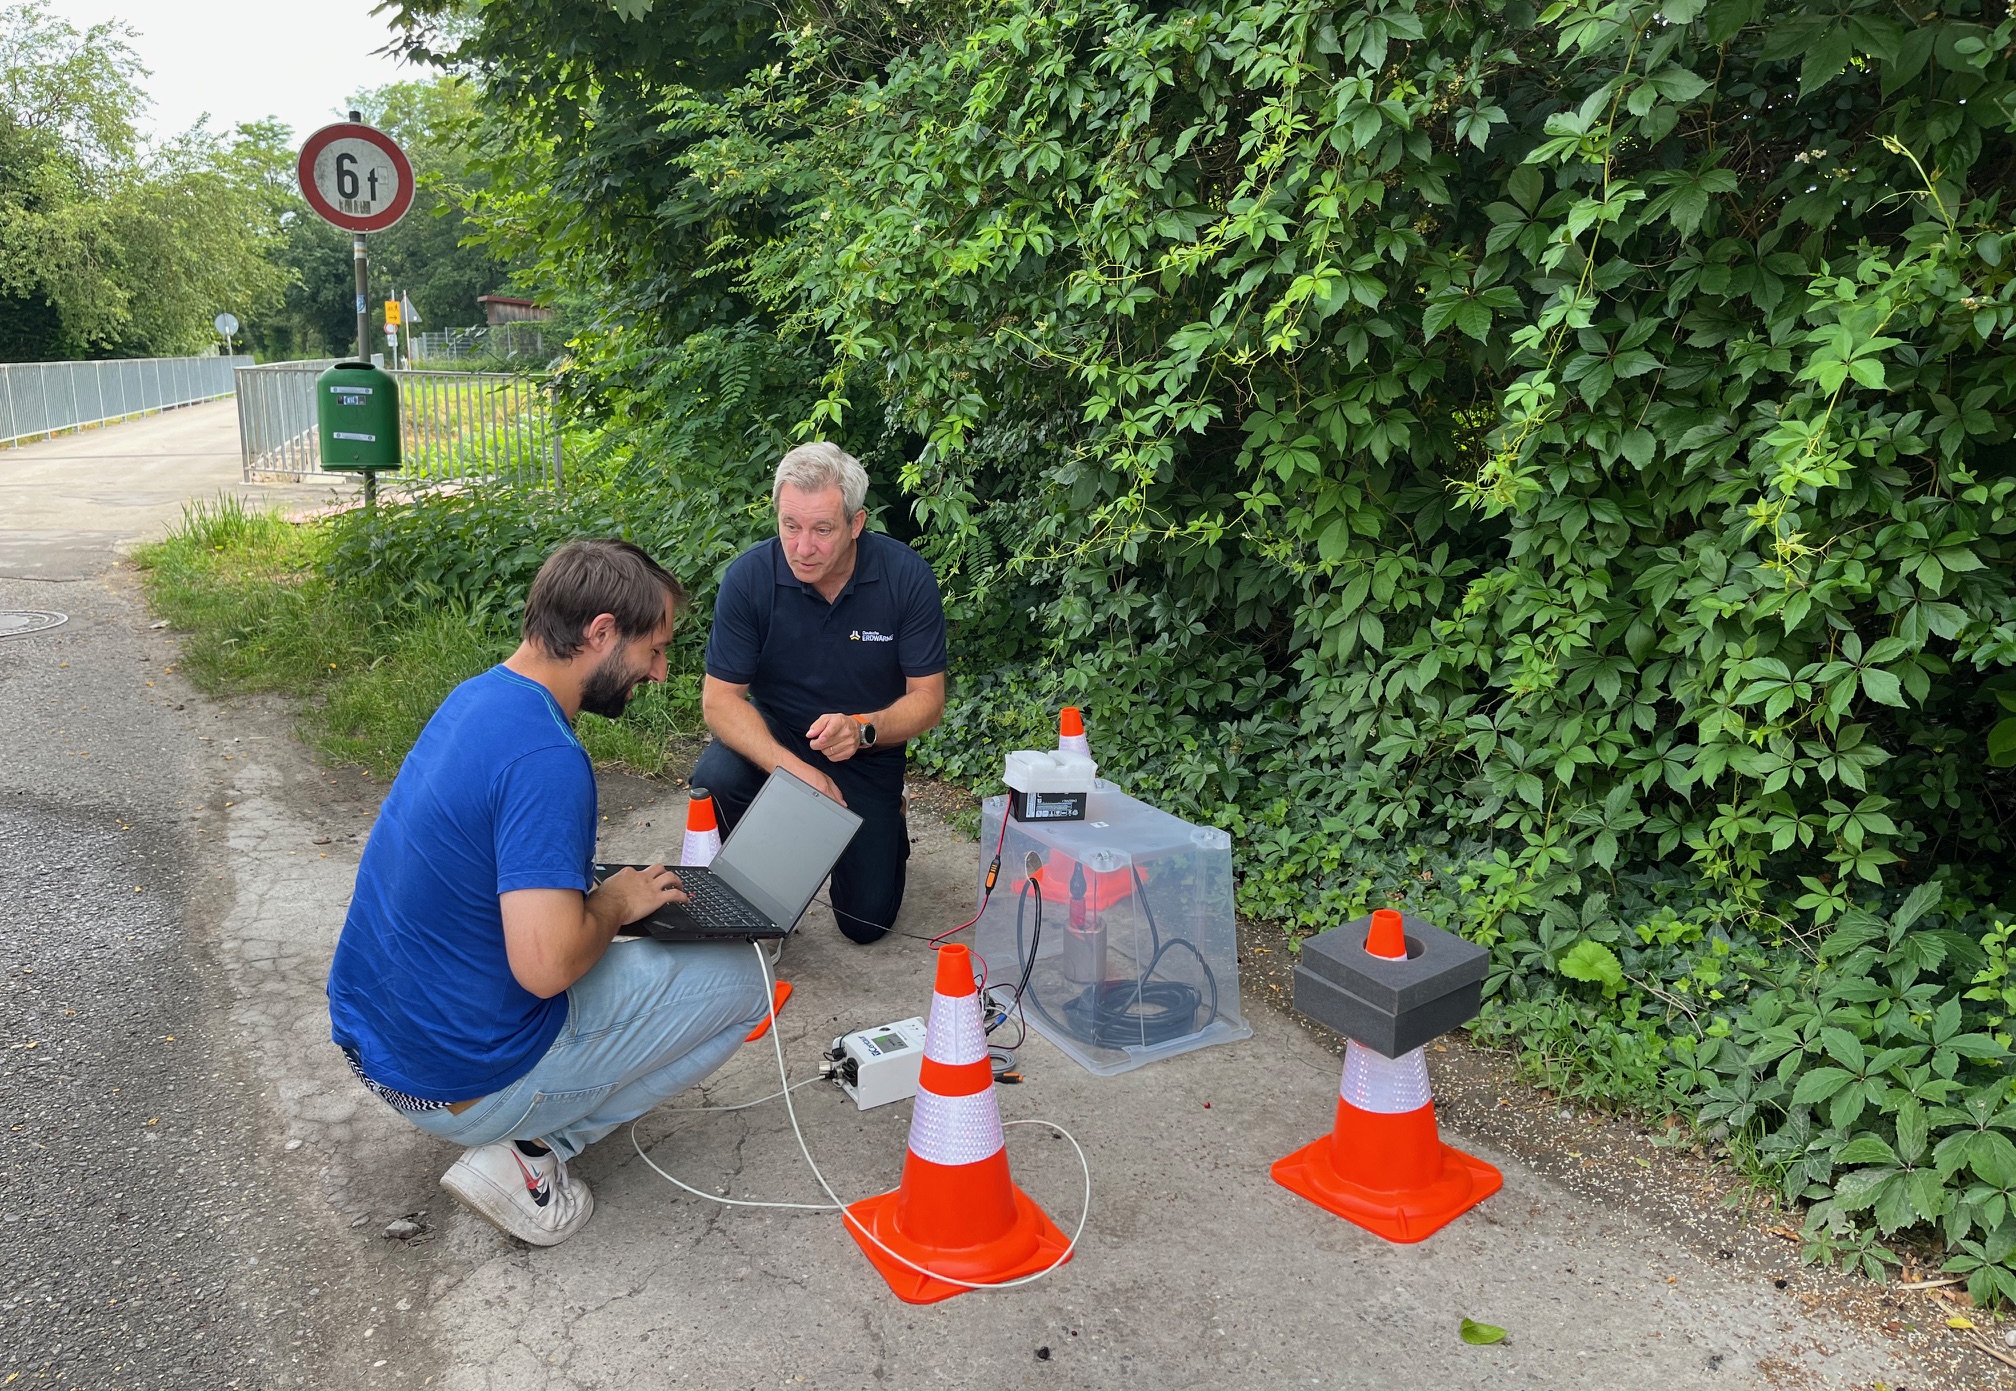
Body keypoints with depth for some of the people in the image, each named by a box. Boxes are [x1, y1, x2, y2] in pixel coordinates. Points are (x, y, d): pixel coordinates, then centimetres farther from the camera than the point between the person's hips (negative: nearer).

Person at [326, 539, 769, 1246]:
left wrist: (603, 887, 6)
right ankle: (531, 1149, -1)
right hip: (460, 1079, -9)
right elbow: (545, 965, -33)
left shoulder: (474, 696, 3)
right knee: (740, 976, 1)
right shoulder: (545, 758, -27)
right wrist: (615, 902, -13)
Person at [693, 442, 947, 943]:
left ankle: (887, 826, 33)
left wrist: (863, 729, -35)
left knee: (867, 920, -1)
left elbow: (927, 699, -14)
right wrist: (790, 769, -34)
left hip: (869, 753, 0)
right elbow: (720, 697, -18)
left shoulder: (907, 576, -19)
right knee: (715, 778, -34)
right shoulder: (749, 576, -19)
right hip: (773, 734, 0)